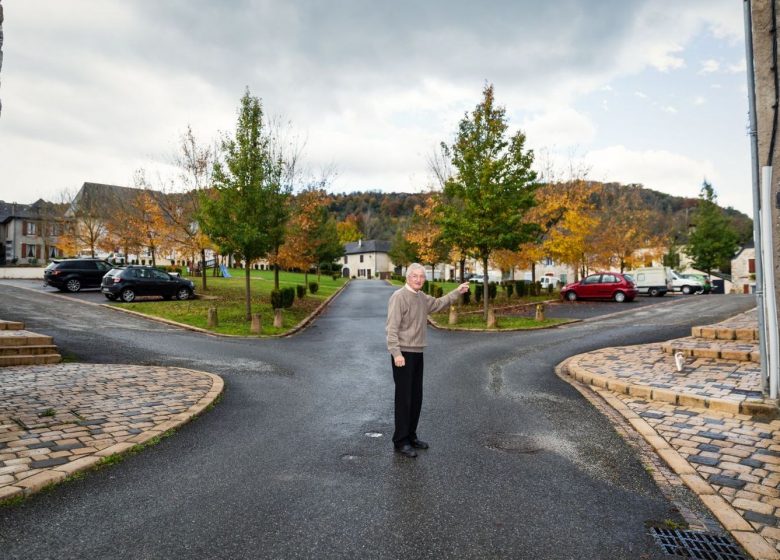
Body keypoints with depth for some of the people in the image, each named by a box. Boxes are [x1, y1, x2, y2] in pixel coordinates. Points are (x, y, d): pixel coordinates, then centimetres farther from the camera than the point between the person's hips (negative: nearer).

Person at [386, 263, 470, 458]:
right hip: (403, 354, -8)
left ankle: (411, 436, 25)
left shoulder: (422, 297, 12)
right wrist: (396, 353, -24)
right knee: (404, 398, -3)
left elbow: (439, 303, 31)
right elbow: (392, 327, -18)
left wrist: (457, 291, 23)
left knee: (416, 397, 13)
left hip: (417, 353, 8)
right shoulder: (399, 296, -13)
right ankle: (400, 441, 6)